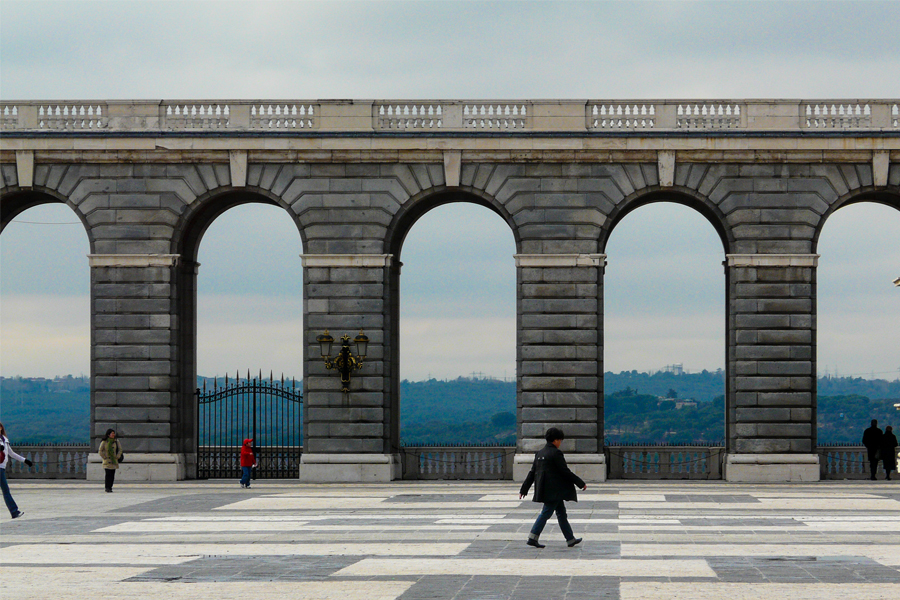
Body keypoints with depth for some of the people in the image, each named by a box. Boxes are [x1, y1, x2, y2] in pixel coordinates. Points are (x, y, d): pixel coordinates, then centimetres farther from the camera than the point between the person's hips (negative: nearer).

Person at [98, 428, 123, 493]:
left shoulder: (116, 441, 4)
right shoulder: (104, 442, -4)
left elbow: (120, 449, 10)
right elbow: (101, 451, 1)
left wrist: (117, 457, 1)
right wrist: (104, 457, -4)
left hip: (114, 461, 3)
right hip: (107, 461, -3)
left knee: (112, 475, 2)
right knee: (108, 474, -11)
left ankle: (110, 487, 9)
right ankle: (107, 488, -8)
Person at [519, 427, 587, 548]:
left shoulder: (540, 453, 10)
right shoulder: (556, 453, -14)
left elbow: (532, 472, 12)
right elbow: (565, 471, -15)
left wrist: (524, 489, 14)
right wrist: (581, 483, -7)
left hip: (545, 488, 9)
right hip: (554, 489, -9)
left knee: (561, 512, 14)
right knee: (546, 512, -6)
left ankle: (570, 539, 19)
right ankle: (533, 537, -10)